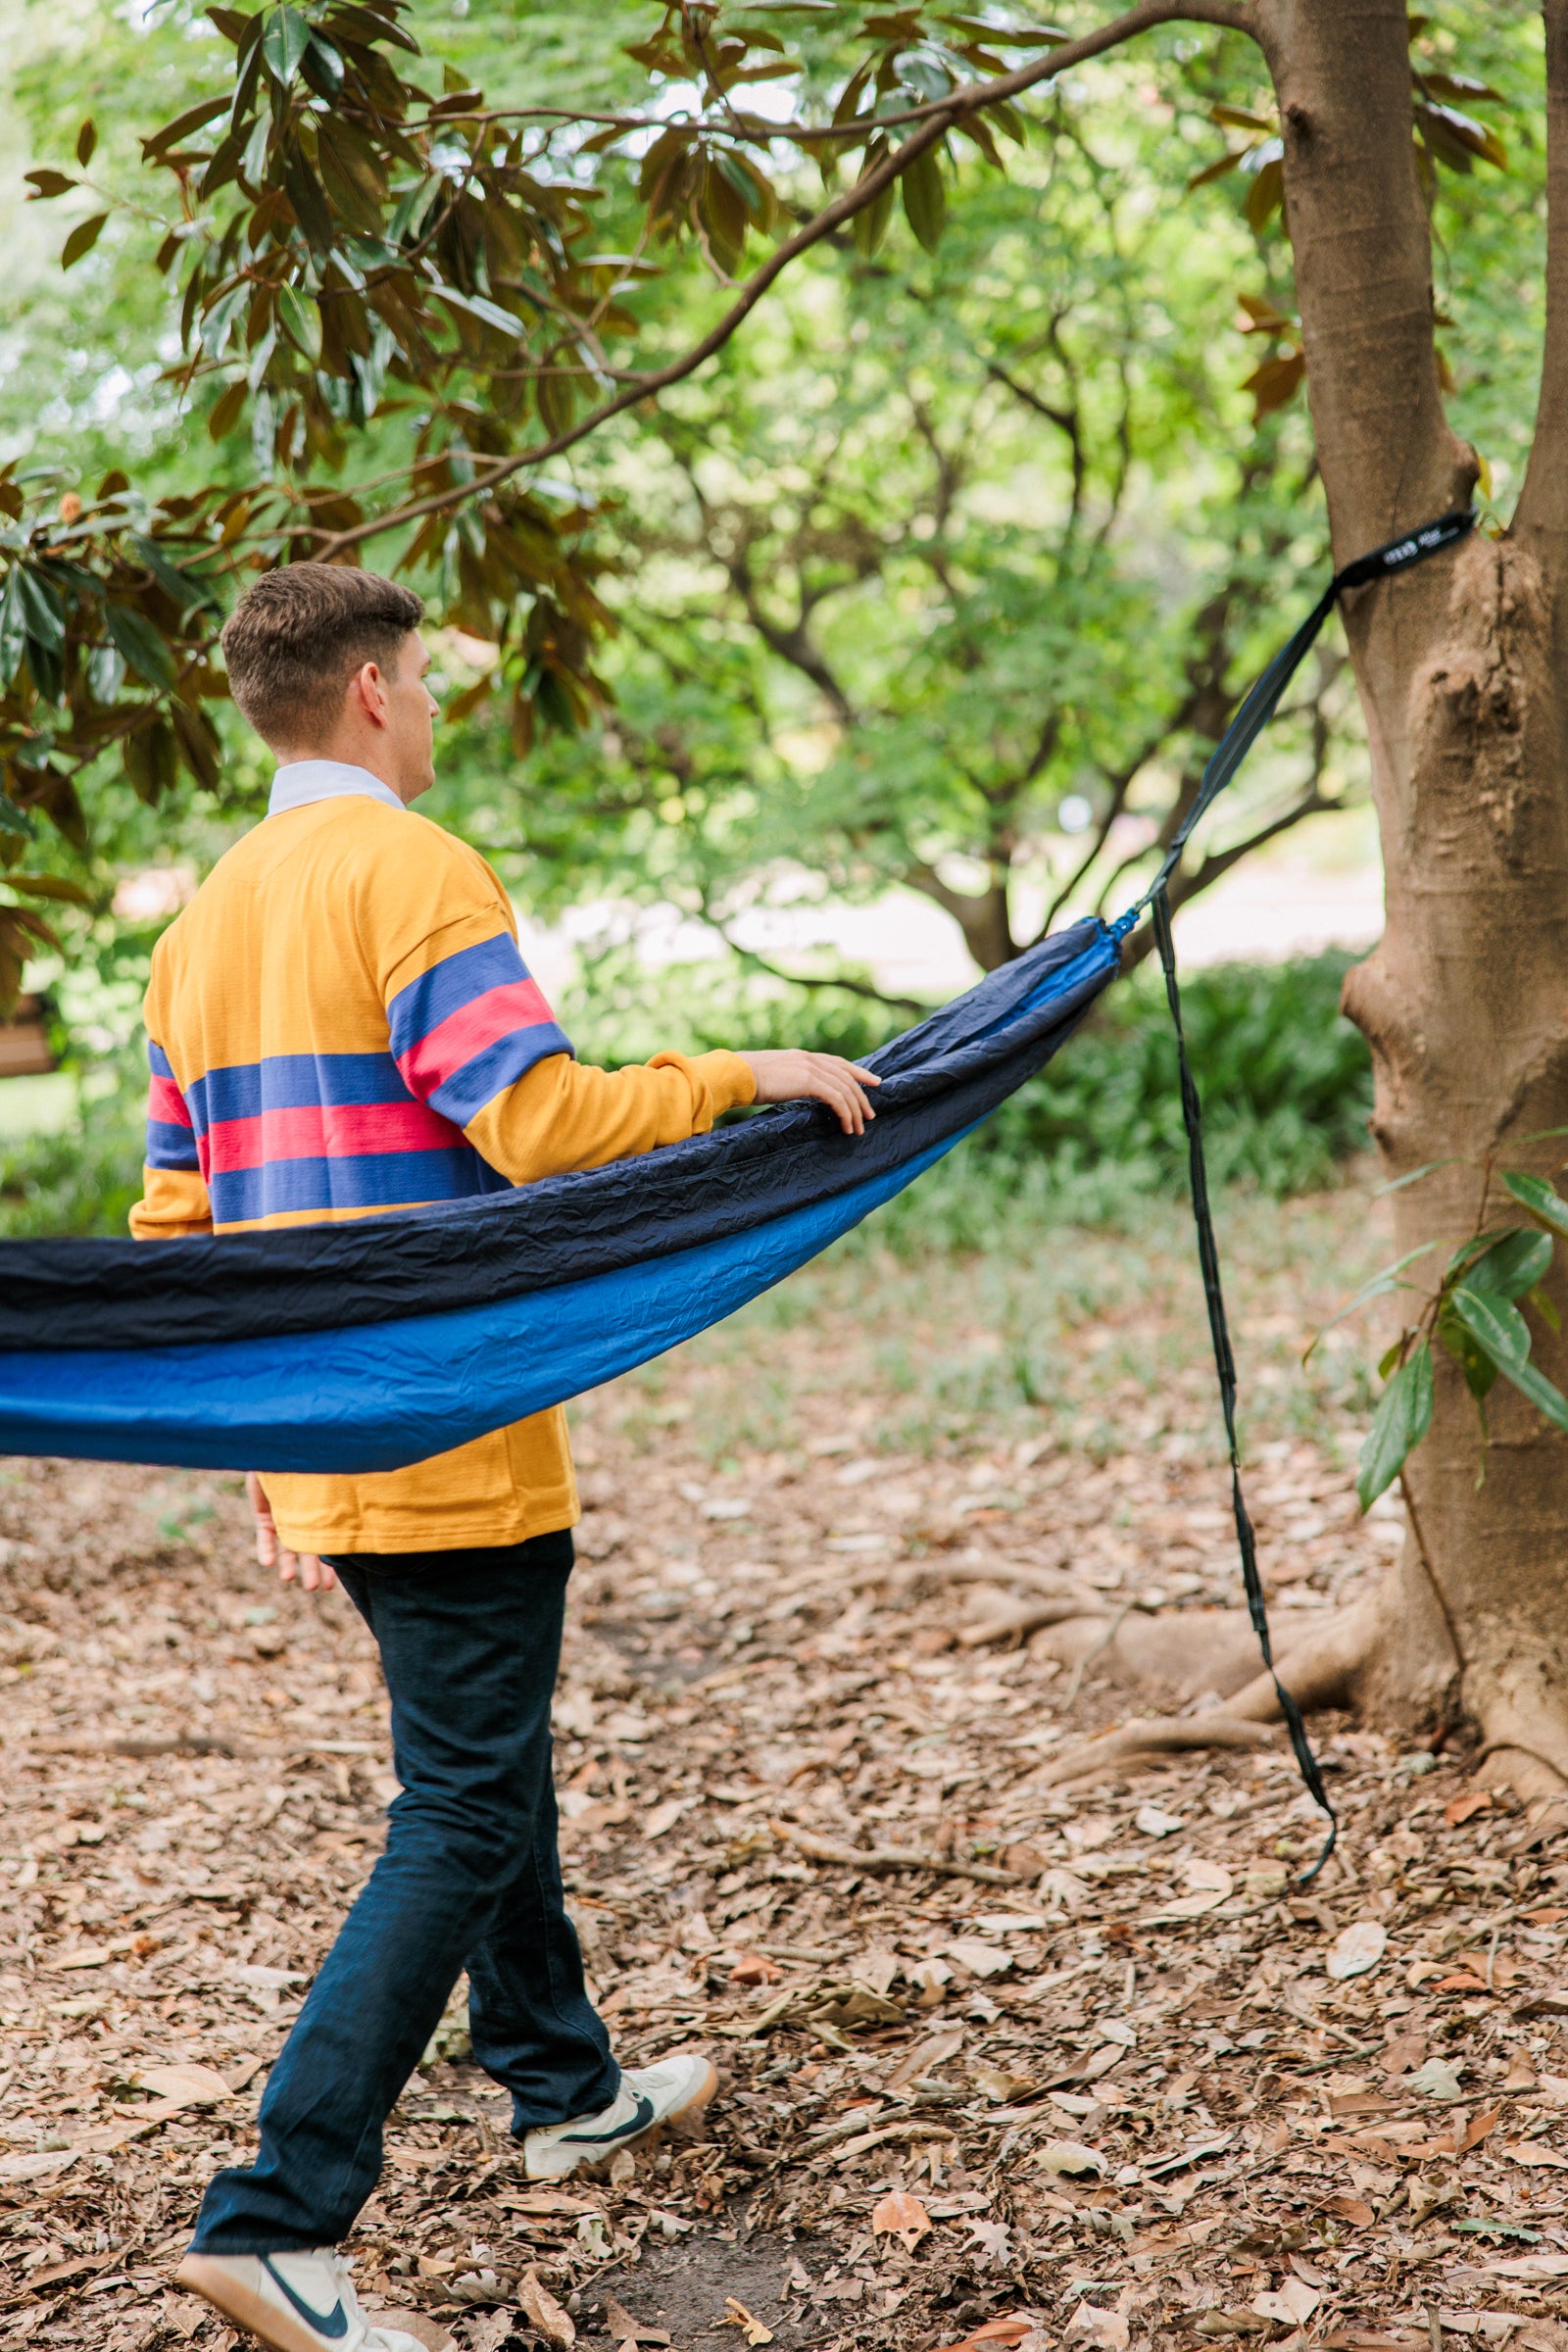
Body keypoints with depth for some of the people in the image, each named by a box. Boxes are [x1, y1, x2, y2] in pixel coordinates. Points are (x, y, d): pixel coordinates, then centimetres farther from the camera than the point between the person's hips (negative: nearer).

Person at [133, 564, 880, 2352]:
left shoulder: (202, 923, 13)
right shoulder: (409, 872, -13)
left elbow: (174, 1225, 14)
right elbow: (546, 1124, -23)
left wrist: (262, 1453, 19)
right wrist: (749, 1076, -10)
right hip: (453, 1444, -9)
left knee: (484, 1764, 22)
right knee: (461, 1827, -3)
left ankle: (566, 2090, 38)